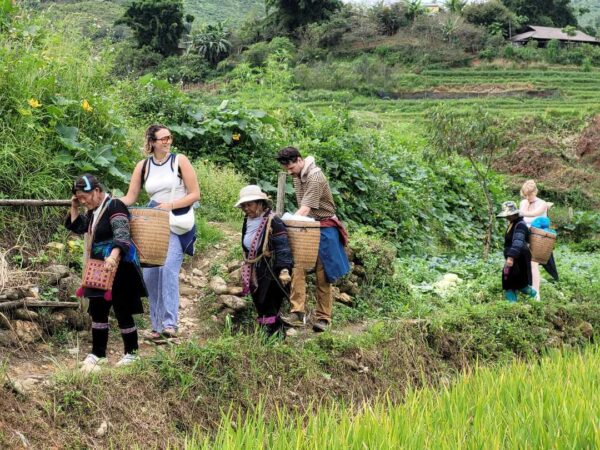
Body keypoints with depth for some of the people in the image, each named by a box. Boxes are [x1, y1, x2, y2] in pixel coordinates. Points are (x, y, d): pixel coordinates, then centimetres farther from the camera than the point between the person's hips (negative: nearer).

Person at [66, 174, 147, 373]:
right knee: (97, 311, 11)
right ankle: (98, 354, 20)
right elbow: (78, 227, 25)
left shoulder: (114, 206, -17)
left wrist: (114, 256, -46)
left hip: (119, 266, -9)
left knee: (122, 311, -3)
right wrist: (74, 206, 9)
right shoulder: (93, 211, 11)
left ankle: (131, 353, 11)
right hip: (100, 267, 9)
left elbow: (122, 235, -30)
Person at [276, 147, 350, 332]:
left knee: (322, 275, -1)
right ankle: (298, 313, -18)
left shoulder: (315, 177, -20)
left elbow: (305, 209, -27)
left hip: (323, 228, -7)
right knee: (298, 268, -11)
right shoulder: (297, 174, 6)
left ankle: (323, 318, 7)